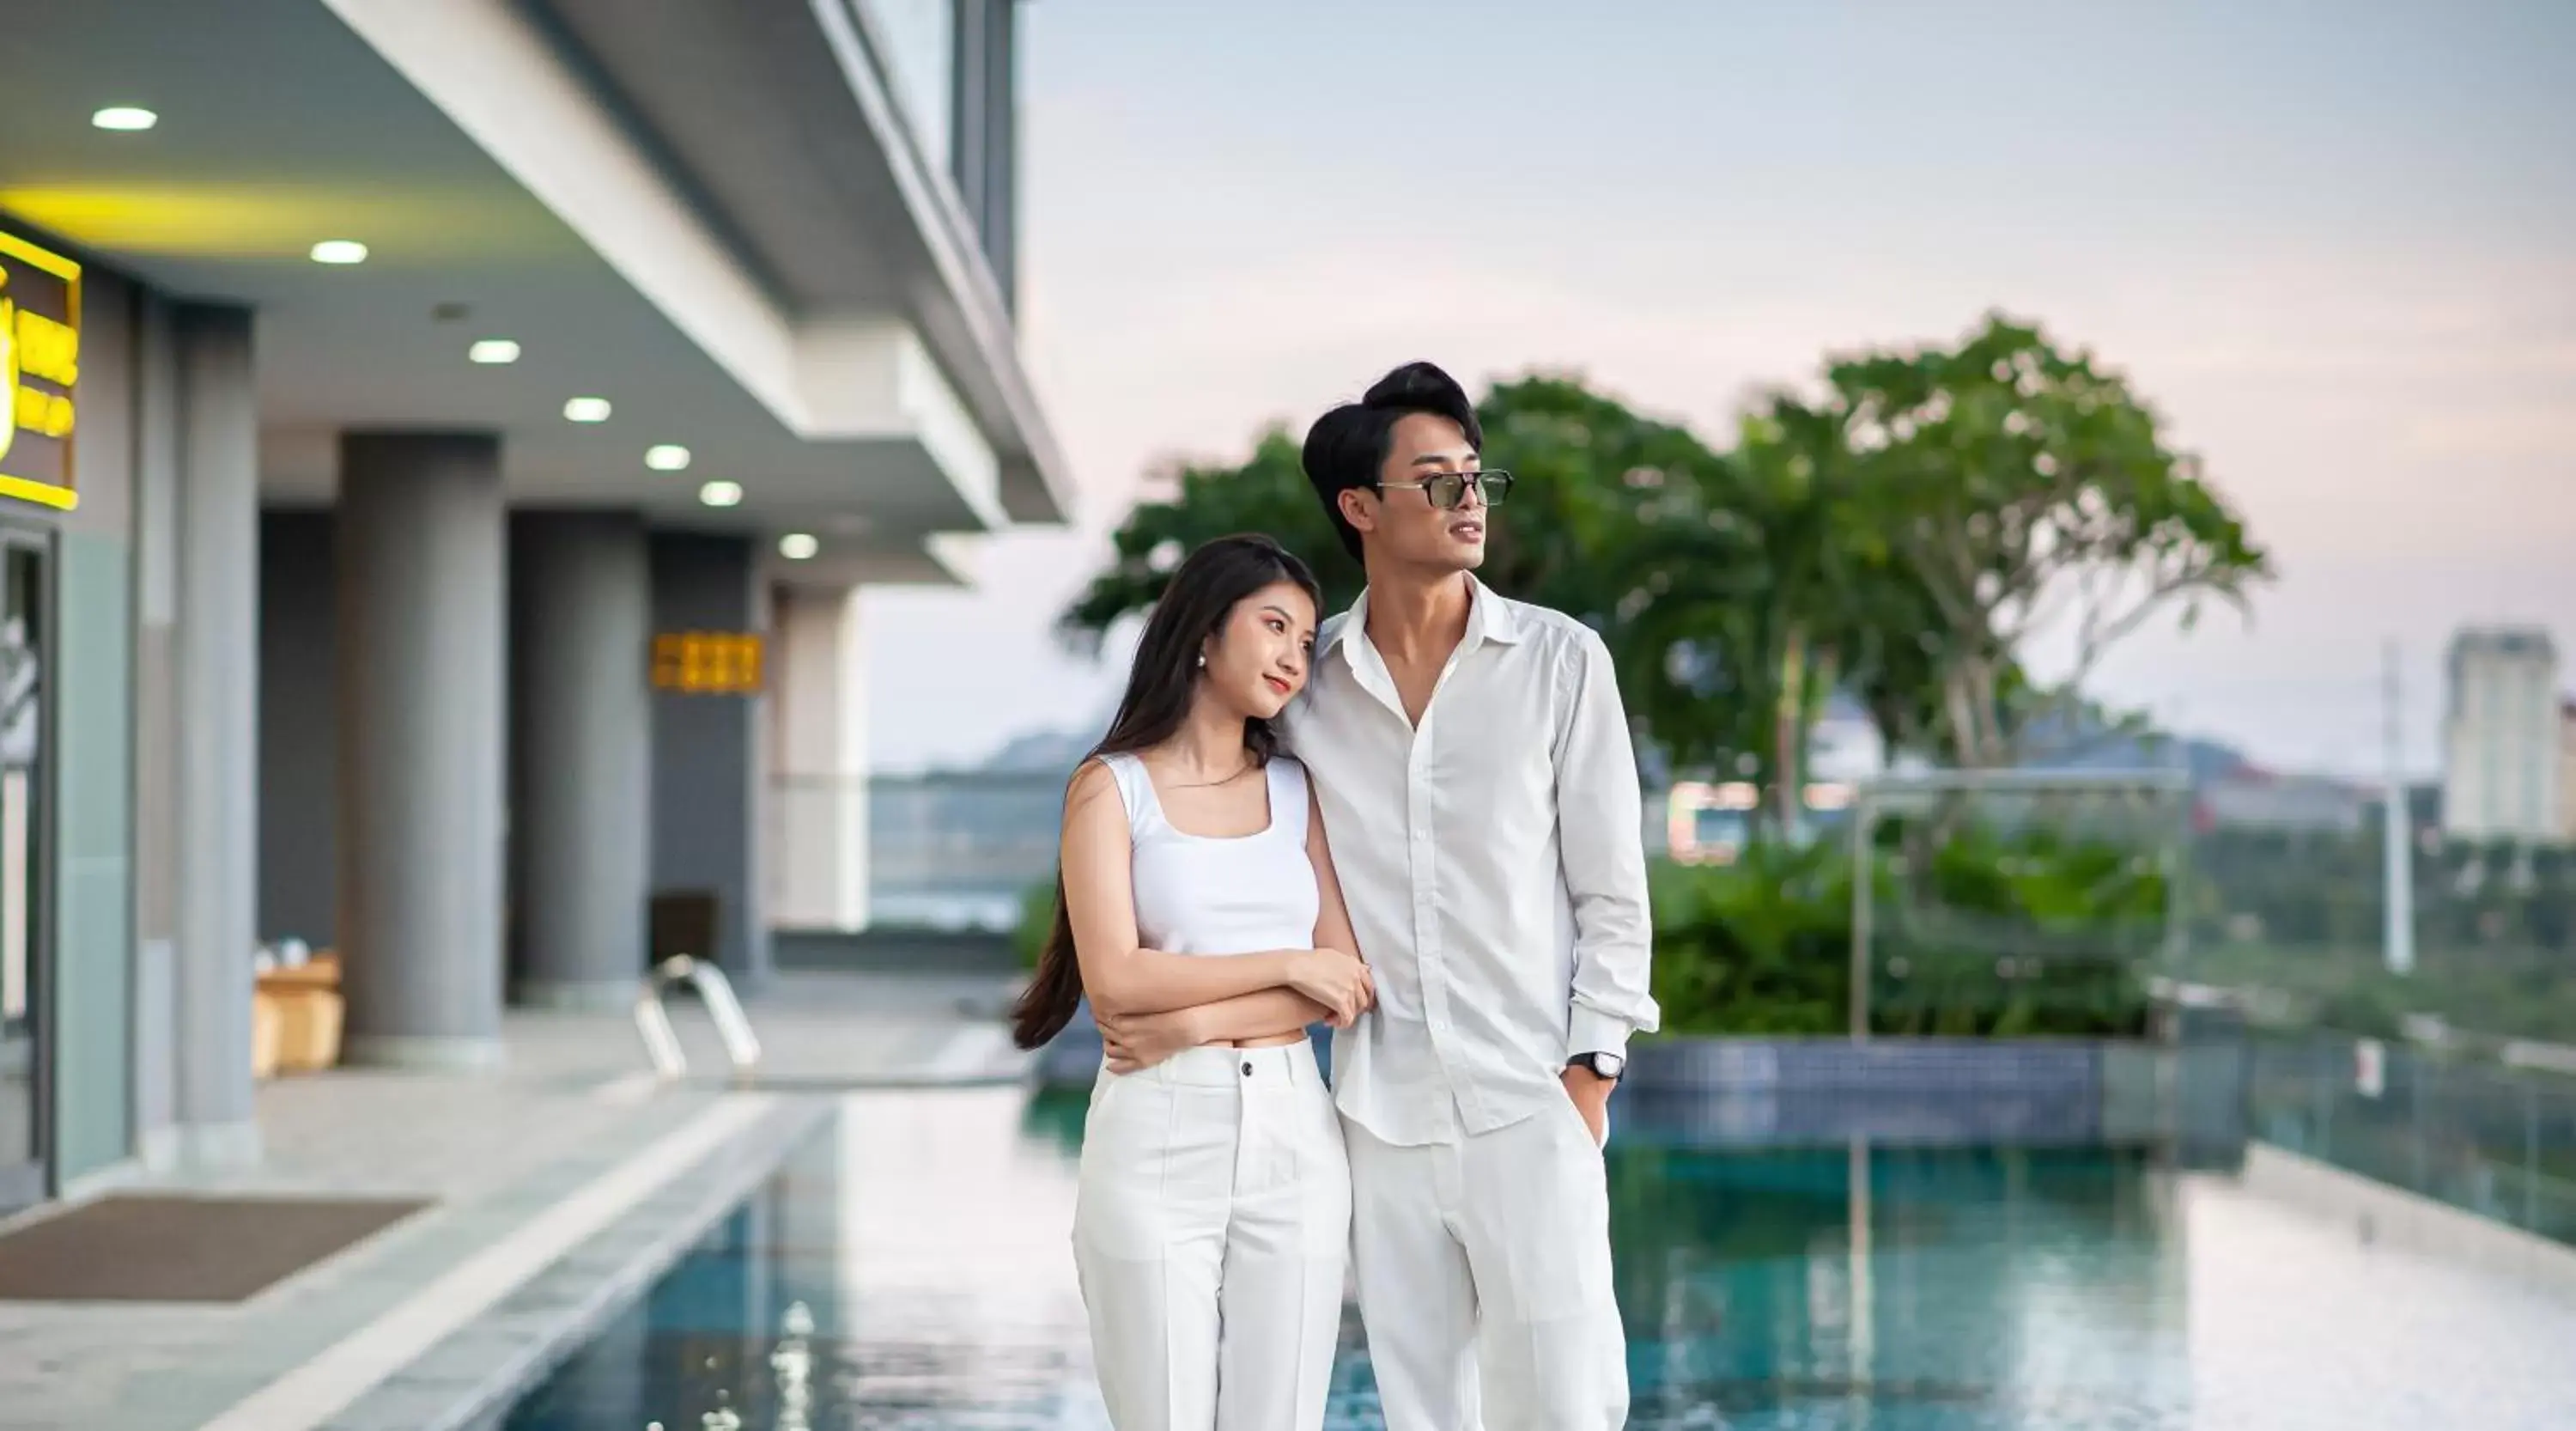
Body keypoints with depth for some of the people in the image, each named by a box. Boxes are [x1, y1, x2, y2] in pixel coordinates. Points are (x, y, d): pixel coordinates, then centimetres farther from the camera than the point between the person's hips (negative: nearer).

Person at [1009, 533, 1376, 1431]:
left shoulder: (1296, 790, 12)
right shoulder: (1111, 786, 1)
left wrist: (1192, 1023, -10)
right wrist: (1288, 965, -8)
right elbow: (1115, 980, -11)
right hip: (1157, 1138, -3)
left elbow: (1349, 983, 2)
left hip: (1292, 1131, 3)